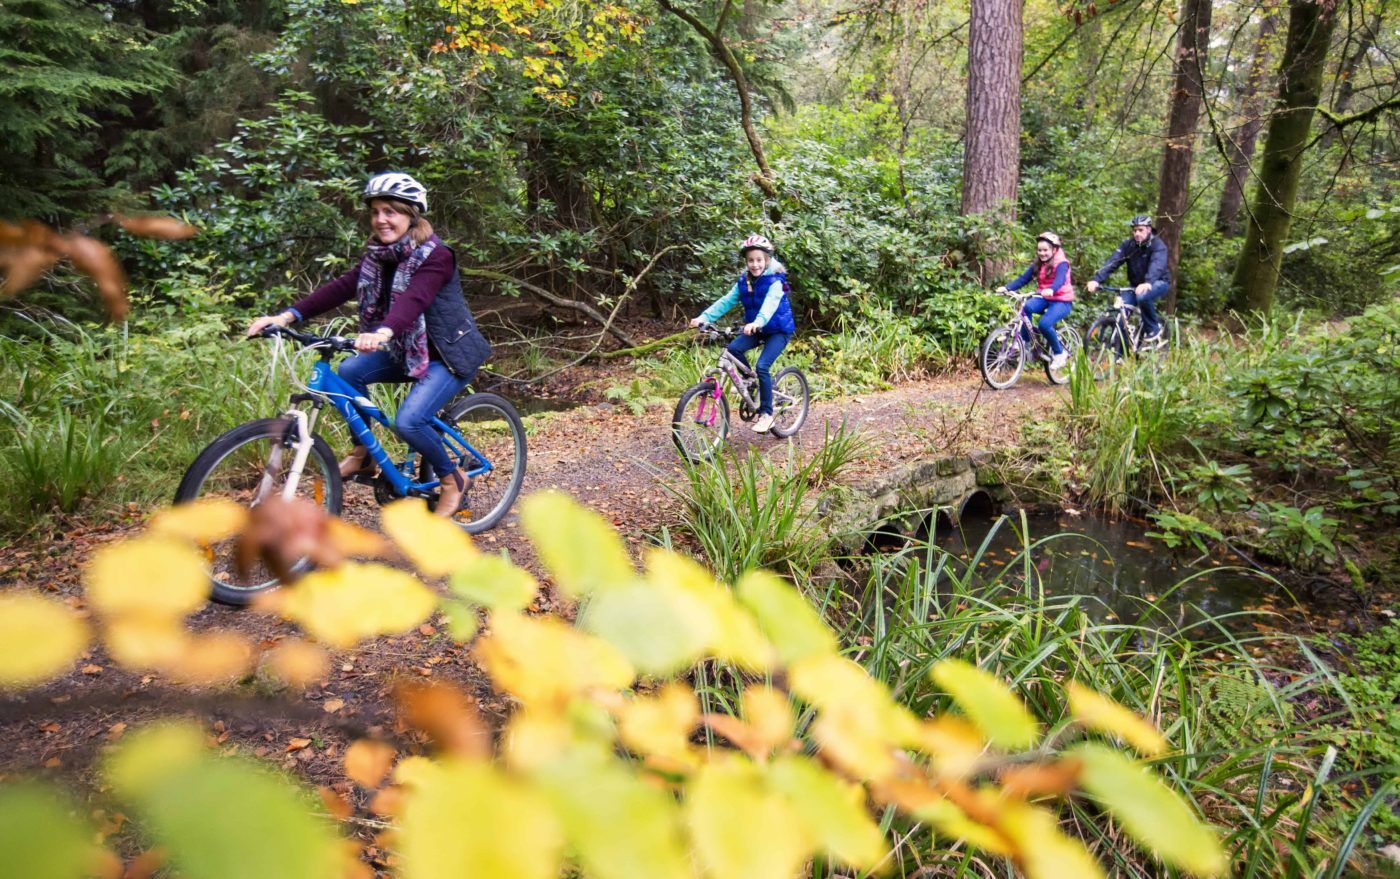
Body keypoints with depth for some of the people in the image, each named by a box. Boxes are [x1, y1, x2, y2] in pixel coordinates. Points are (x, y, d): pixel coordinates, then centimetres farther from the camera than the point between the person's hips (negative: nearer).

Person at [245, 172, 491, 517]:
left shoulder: (435, 255, -20)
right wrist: (288, 315, -19)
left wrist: (383, 333, -57)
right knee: (350, 371, -13)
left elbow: (414, 299, -38)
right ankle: (364, 455, 5)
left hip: (449, 353, -7)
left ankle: (452, 480, 2)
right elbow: (342, 286, -8)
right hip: (409, 350, 7)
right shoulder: (378, 253, 3)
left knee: (408, 421, -24)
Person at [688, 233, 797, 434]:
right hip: (756, 330, 6)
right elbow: (726, 301, -8)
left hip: (779, 330, -6)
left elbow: (770, 303, -38)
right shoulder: (744, 281, -1)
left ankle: (766, 413, -9)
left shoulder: (775, 281, -19)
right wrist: (704, 317, -23)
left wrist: (757, 322, -58)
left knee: (762, 366, -23)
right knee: (734, 348, -19)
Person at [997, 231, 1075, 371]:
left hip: (1062, 301, -5)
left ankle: (1059, 353, -6)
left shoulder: (1061, 263, -11)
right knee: (1026, 306, -27)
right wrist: (1006, 288, -18)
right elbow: (1023, 279, -2)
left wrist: (1051, 290, -52)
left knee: (1044, 324, -29)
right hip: (1044, 298, 5)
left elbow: (1060, 280, -30)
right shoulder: (1037, 264, 7)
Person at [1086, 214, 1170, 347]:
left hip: (1158, 282, -4)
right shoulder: (1128, 245, -5)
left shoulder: (1158, 245, -17)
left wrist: (1147, 283, -56)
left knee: (1143, 297, -37)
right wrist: (1097, 279, -35)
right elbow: (1112, 262, -19)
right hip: (1136, 284, 5)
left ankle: (1153, 330, -12)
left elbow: (1157, 266, -36)